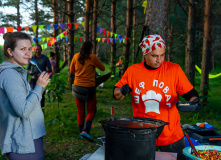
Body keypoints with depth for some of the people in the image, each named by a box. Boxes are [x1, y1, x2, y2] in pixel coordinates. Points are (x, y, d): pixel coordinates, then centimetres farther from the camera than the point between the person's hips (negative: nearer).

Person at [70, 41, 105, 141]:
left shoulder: (76, 56, 1)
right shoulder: (92, 57, -9)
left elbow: (71, 71, 11)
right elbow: (102, 68, 3)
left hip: (77, 87, 4)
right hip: (89, 88, -4)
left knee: (80, 111, 15)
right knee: (91, 111, 7)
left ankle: (81, 131, 22)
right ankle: (85, 131, -10)